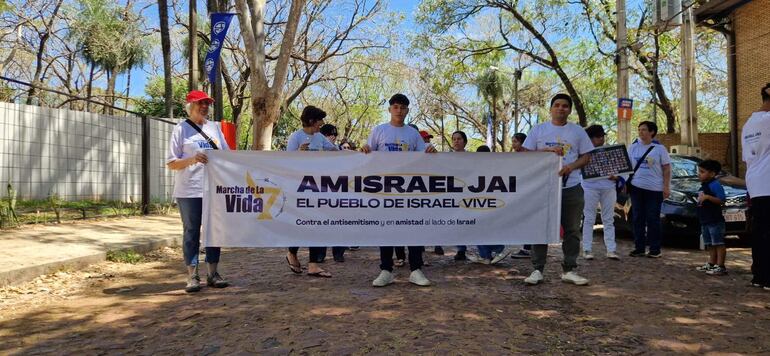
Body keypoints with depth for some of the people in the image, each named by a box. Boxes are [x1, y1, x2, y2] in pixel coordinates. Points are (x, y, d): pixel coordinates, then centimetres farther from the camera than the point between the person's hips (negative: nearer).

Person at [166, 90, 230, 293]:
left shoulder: (214, 127, 14)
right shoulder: (181, 129, 1)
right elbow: (171, 164, -3)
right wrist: (192, 160, -20)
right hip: (189, 191, -4)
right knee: (191, 232, 2)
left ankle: (213, 274, 17)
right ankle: (192, 276, 8)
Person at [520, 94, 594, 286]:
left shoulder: (578, 131, 9)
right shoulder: (538, 130, 5)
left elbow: (586, 156, 7)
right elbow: (526, 153, 1)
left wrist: (571, 166, -13)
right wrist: (547, 150, -13)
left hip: (571, 187, 2)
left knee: (572, 230, 6)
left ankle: (569, 270, 16)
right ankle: (537, 270, 8)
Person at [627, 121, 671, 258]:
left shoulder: (659, 148, 0)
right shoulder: (633, 147, 9)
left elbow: (666, 169, 0)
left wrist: (666, 187, -7)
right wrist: (625, 182, 3)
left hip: (654, 189, -3)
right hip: (636, 187, 3)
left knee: (653, 219, -1)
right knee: (638, 218, 6)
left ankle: (655, 249, 7)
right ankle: (639, 248, 13)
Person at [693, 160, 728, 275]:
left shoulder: (715, 185, -13)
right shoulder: (703, 186, 16)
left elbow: (721, 200, -22)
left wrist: (707, 197, -29)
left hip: (715, 221, -10)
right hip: (705, 221, 10)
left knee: (718, 243, -5)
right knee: (710, 244, 15)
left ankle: (720, 267, -3)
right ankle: (711, 264, 23)